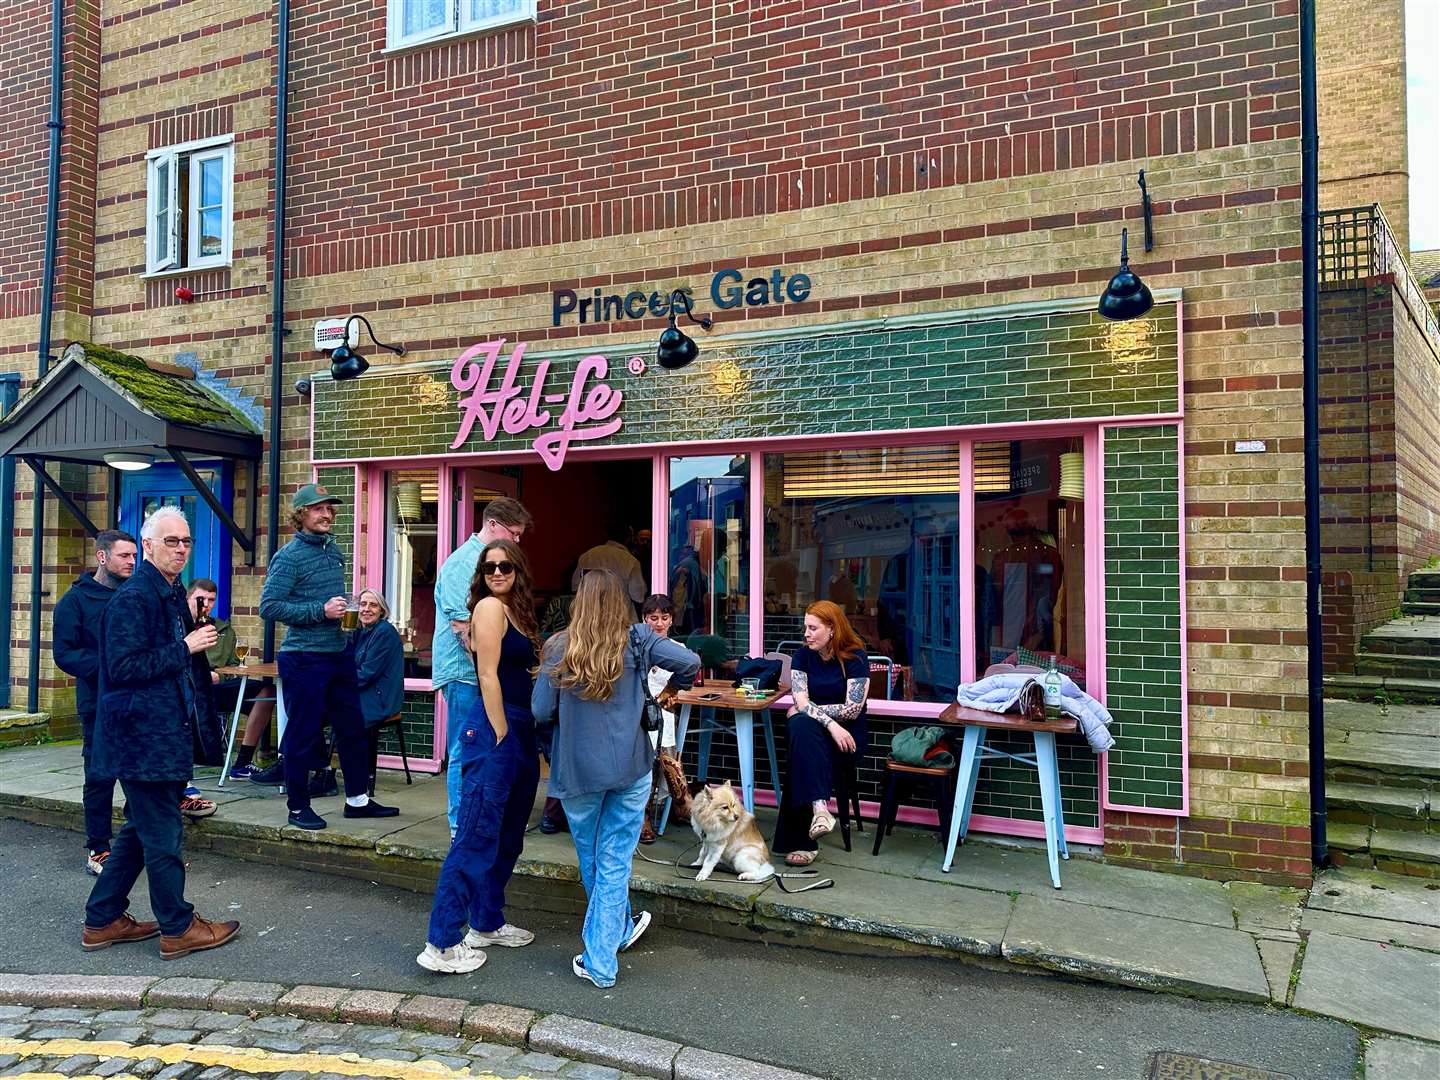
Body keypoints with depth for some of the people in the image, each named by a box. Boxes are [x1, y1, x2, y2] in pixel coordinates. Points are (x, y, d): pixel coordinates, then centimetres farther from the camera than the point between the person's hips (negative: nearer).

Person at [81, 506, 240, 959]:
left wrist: (200, 659, 11)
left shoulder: (172, 594, 14)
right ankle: (178, 928, 10)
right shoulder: (133, 597, -15)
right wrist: (185, 648, -19)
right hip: (145, 735, -10)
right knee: (163, 832, -1)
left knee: (142, 829, 18)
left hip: (162, 732, 10)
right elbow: (123, 667, -21)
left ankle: (103, 921, 29)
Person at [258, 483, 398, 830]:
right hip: (304, 657, -7)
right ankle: (298, 807, 16)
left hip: (340, 654, 8)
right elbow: (268, 606, -17)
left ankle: (357, 799, 24)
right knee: (302, 734, 3)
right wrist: (320, 611, -21)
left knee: (352, 729, 12)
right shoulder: (289, 557, -11)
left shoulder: (334, 550, 11)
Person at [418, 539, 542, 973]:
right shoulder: (489, 607, -9)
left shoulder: (517, 611, 16)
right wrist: (500, 734, -17)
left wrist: (524, 738, 9)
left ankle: (487, 924, 28)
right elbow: (488, 676, -15)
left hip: (521, 730, 9)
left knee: (509, 836, 16)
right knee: (477, 836, -8)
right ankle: (441, 944, -3)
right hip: (494, 728, -9)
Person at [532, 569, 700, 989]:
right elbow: (690, 662, -12)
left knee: (590, 860, 21)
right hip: (630, 767, 0)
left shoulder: (558, 648, -5)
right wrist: (673, 689, 9)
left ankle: (621, 929, 38)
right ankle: (600, 960, 11)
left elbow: (541, 712, -4)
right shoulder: (636, 641, -4)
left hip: (578, 770, 0)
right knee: (614, 862, 8)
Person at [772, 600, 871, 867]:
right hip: (809, 731, 3)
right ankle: (819, 806, -45)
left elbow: (852, 711, -12)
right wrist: (830, 724, -25)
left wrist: (807, 710, -8)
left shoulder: (855, 658, -6)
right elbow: (802, 702, -8)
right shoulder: (803, 655, 5)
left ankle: (799, 841, -35)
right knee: (800, 725, -34)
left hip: (846, 734, -3)